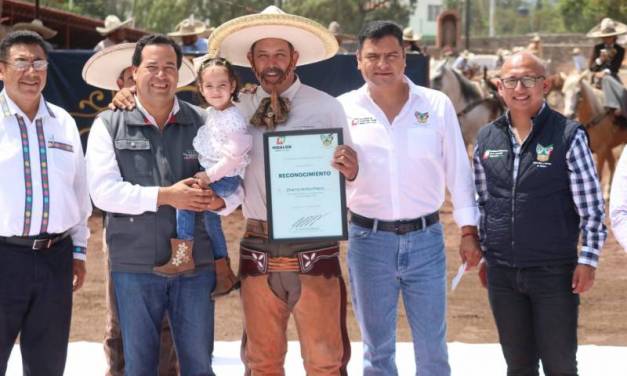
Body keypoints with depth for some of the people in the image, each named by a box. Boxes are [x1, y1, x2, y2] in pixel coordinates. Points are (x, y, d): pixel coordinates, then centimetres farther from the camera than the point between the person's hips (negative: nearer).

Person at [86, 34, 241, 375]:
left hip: (195, 264, 1)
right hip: (135, 266, -1)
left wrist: (219, 200, -15)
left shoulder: (203, 123, 7)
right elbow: (103, 190, -8)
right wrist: (165, 196, -17)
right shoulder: (109, 125, 2)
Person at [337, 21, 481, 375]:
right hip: (369, 239, 0)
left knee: (432, 346, 7)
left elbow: (458, 171, 4)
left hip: (425, 238, 0)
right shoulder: (344, 109, -2)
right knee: (377, 346, 11)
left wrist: (469, 231, 3)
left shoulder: (437, 105, 0)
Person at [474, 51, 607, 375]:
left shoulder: (568, 136, -8)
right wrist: (485, 255, 14)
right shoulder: (487, 139, 5)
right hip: (502, 272, 4)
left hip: (554, 272, -4)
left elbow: (591, 206, -6)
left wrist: (588, 259, -11)